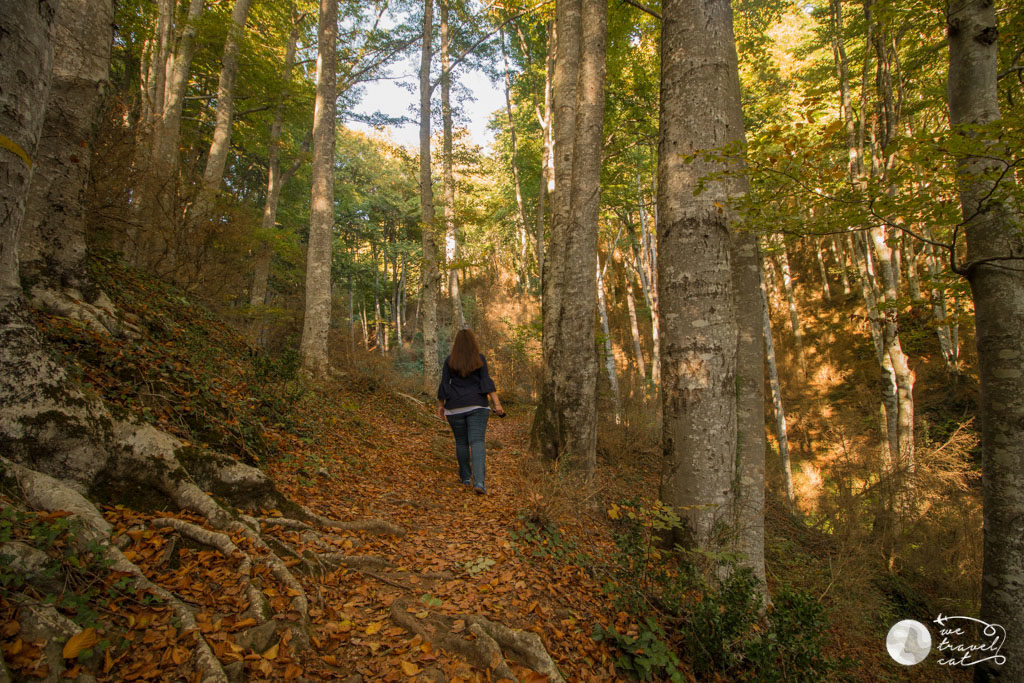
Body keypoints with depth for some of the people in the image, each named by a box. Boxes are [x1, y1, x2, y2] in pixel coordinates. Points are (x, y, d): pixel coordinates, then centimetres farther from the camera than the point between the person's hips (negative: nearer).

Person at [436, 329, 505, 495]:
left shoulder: (450, 360, 0)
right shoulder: (480, 358, -2)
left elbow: (443, 385, -1)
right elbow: (486, 382, -10)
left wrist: (440, 406, 8)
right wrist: (497, 403, -12)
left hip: (456, 407, 1)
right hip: (476, 406, -1)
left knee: (461, 442, 17)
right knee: (477, 443, -7)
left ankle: (466, 477, 28)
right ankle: (479, 482, -21)